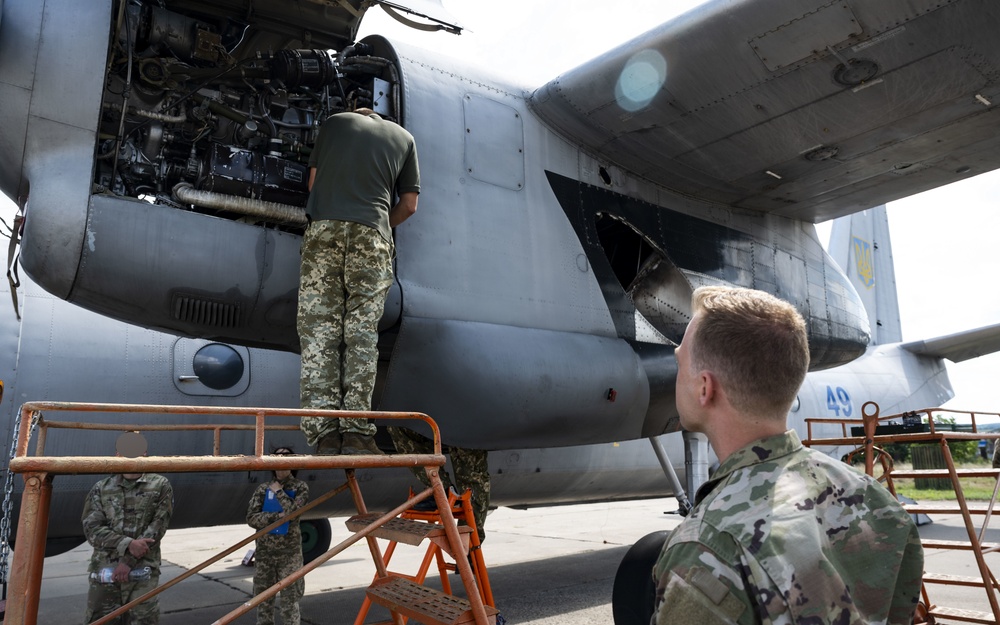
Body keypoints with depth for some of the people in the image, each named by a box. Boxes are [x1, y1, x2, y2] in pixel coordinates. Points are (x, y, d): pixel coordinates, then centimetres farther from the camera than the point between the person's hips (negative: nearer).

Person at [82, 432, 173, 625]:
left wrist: (128, 561, -10)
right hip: (105, 569, 2)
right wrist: (127, 544, -14)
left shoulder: (160, 486, 4)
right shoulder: (101, 489, 8)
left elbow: (156, 529, -3)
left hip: (143, 570, -2)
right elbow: (92, 530, 0)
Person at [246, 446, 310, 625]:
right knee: (263, 600, 11)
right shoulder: (263, 489, 5)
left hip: (289, 553, -3)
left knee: (290, 601, 1)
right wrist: (278, 516, -15)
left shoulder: (300, 487, -1)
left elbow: (294, 511, -17)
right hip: (264, 552, 3)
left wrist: (279, 492, -9)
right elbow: (251, 518, -4)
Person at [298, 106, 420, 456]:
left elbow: (313, 181, 22)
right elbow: (409, 204, 17)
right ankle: (356, 430, -8)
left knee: (318, 329, -2)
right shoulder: (403, 137, 24)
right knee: (362, 333, -2)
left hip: (324, 227, 0)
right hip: (372, 234, 0)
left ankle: (324, 430, -8)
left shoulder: (334, 122, 24)